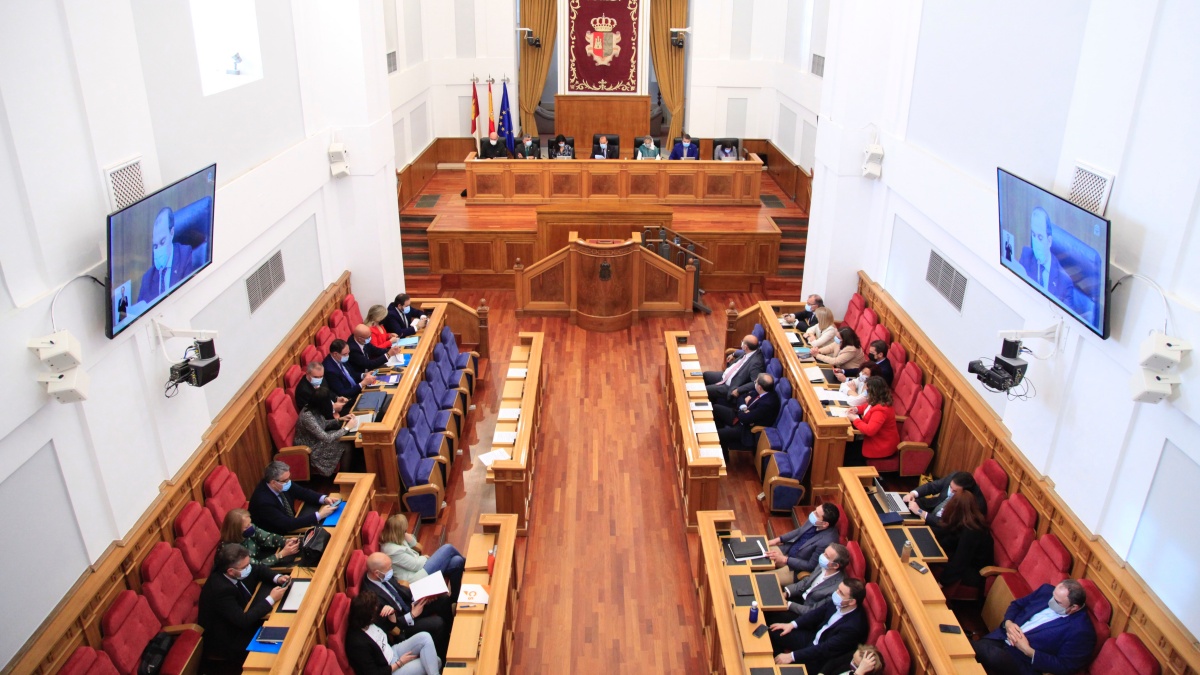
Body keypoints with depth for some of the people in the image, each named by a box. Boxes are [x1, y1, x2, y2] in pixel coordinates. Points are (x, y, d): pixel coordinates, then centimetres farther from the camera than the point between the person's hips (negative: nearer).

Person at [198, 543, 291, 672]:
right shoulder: (221, 589, -36)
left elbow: (258, 569, 5)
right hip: (224, 642, -8)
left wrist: (277, 578, -13)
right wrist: (271, 599, -27)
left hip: (236, 623, 8)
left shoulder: (230, 573, -13)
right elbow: (244, 621, -33)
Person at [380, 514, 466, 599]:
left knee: (457, 562, -2)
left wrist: (407, 536, -7)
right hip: (418, 579, -10)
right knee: (448, 548, -7)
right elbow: (416, 565, -20)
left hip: (418, 570, 10)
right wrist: (424, 558, 0)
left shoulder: (393, 540, 2)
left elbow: (418, 548, 9)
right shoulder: (393, 550, -28)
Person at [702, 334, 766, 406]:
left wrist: (738, 390, -32)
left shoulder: (756, 362, -34)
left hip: (731, 387, -10)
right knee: (705, 375, 18)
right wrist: (734, 354, 26)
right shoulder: (751, 351, -7)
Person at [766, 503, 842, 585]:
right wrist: (778, 539, 1)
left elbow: (811, 566, -22)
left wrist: (785, 560, -21)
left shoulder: (826, 542, -34)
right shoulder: (814, 522, -12)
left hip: (797, 569, -7)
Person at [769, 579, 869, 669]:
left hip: (821, 658, -7)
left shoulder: (853, 627, -33)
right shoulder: (836, 603, -14)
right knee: (774, 633, 2)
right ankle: (777, 661, 23)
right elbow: (817, 614, 5)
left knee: (784, 666, -15)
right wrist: (792, 625, -3)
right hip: (815, 638, 7)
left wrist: (792, 656, -27)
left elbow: (825, 650, -29)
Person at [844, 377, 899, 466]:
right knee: (848, 445, 9)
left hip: (881, 447, -10)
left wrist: (855, 419, -24)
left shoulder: (880, 411, -31)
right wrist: (857, 409, 2)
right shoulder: (878, 403, 0)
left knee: (847, 452, -4)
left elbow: (870, 430, -37)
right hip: (876, 440, 10)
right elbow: (868, 407, 23)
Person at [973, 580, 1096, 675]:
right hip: (1002, 638, 5)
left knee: (993, 655, -37)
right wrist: (1008, 623, -3)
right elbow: (1017, 604, 18)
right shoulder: (1046, 590, 4)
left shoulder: (1080, 630, -13)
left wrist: (1028, 650, -17)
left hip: (1023, 661, -5)